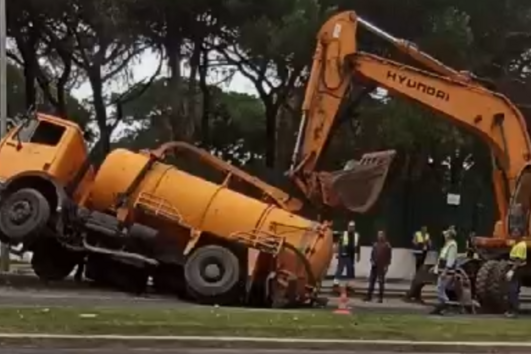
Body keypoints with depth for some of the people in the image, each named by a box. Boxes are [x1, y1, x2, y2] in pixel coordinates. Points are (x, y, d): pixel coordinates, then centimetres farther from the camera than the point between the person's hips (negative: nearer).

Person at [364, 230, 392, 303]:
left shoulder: (387, 245, -2)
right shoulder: (375, 244, 11)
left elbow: (389, 256, -4)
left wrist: (387, 265, -10)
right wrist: (372, 261, 1)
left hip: (382, 266, -5)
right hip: (374, 265, 5)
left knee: (381, 281, -1)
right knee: (371, 280, 6)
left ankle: (380, 297, 4)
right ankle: (369, 296, 11)